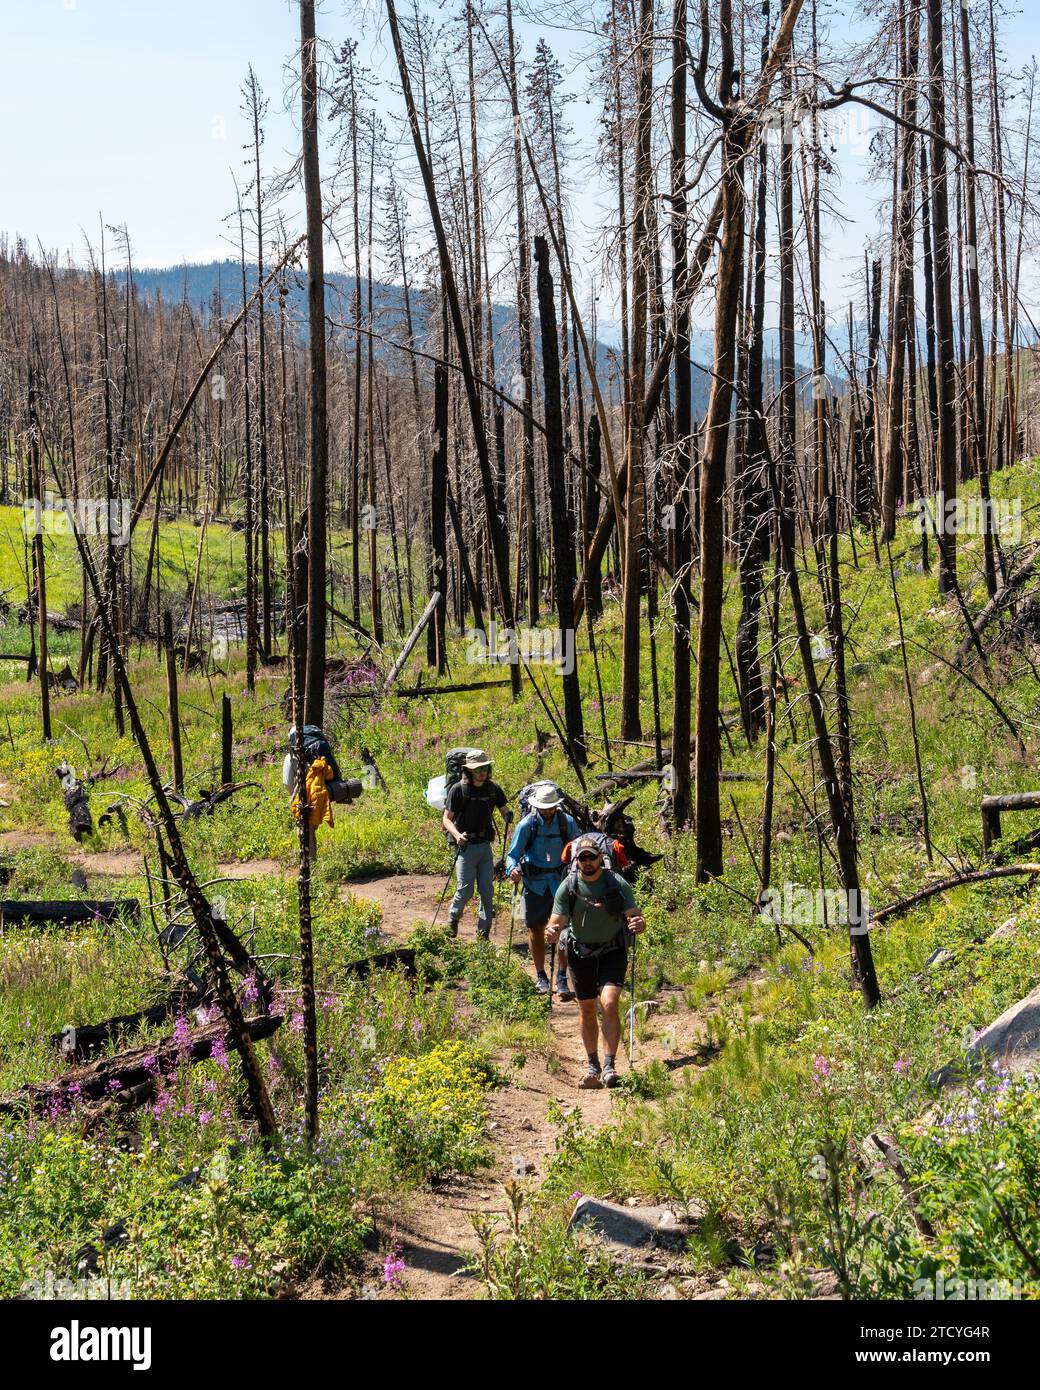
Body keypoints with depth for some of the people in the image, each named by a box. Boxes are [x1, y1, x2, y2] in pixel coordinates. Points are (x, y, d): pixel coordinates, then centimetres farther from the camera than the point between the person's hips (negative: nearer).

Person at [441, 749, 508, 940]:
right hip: (466, 846, -4)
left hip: (485, 846, 4)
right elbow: (446, 819, -8)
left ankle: (483, 933, 13)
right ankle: (453, 918, 25)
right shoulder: (458, 789, -10)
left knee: (487, 890, 3)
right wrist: (457, 835, -27)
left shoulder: (493, 788, 2)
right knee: (466, 889, -5)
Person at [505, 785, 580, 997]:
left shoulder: (568, 823, -4)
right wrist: (512, 869, -25)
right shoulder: (527, 825, -8)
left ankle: (561, 979, 3)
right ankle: (540, 976, 23)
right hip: (535, 884, 0)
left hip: (561, 882, 0)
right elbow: (513, 854, -4)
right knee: (536, 929, 8)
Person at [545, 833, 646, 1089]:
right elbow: (557, 922, -11)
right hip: (581, 954, 2)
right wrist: (551, 934, -35)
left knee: (609, 1003, -20)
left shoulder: (618, 884, -12)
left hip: (612, 952, -2)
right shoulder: (567, 888, -9)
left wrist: (638, 925, -35)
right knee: (587, 1010, 11)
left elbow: (634, 917, -11)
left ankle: (610, 1066, -15)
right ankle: (593, 1066, 28)